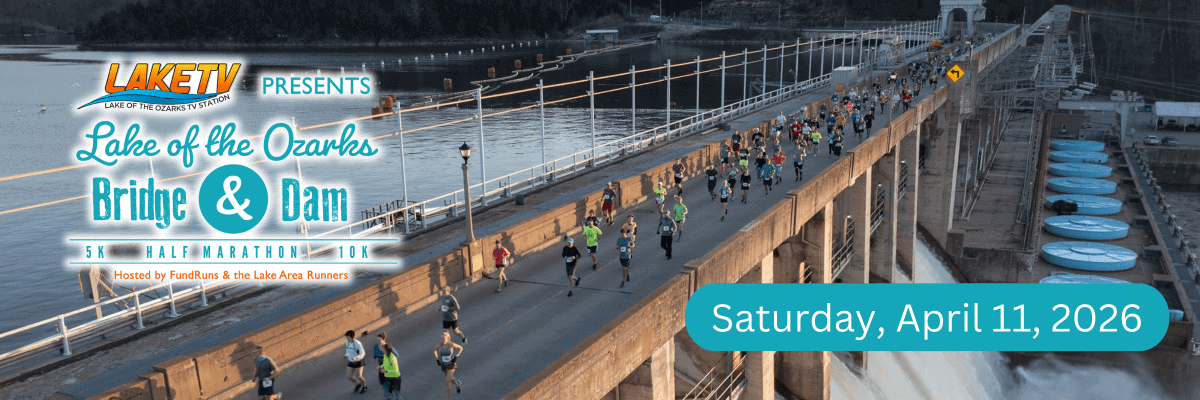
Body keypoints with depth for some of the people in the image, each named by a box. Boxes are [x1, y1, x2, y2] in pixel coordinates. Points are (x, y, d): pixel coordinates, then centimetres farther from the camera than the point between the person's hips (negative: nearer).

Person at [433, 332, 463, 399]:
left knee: (447, 381, -13)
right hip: (444, 365, 4)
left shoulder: (451, 344, -20)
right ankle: (457, 384, 58)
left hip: (451, 365, -4)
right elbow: (434, 349, 9)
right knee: (450, 378, 24)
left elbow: (461, 348, -4)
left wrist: (456, 356, -12)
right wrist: (437, 359, 0)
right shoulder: (439, 345, -14)